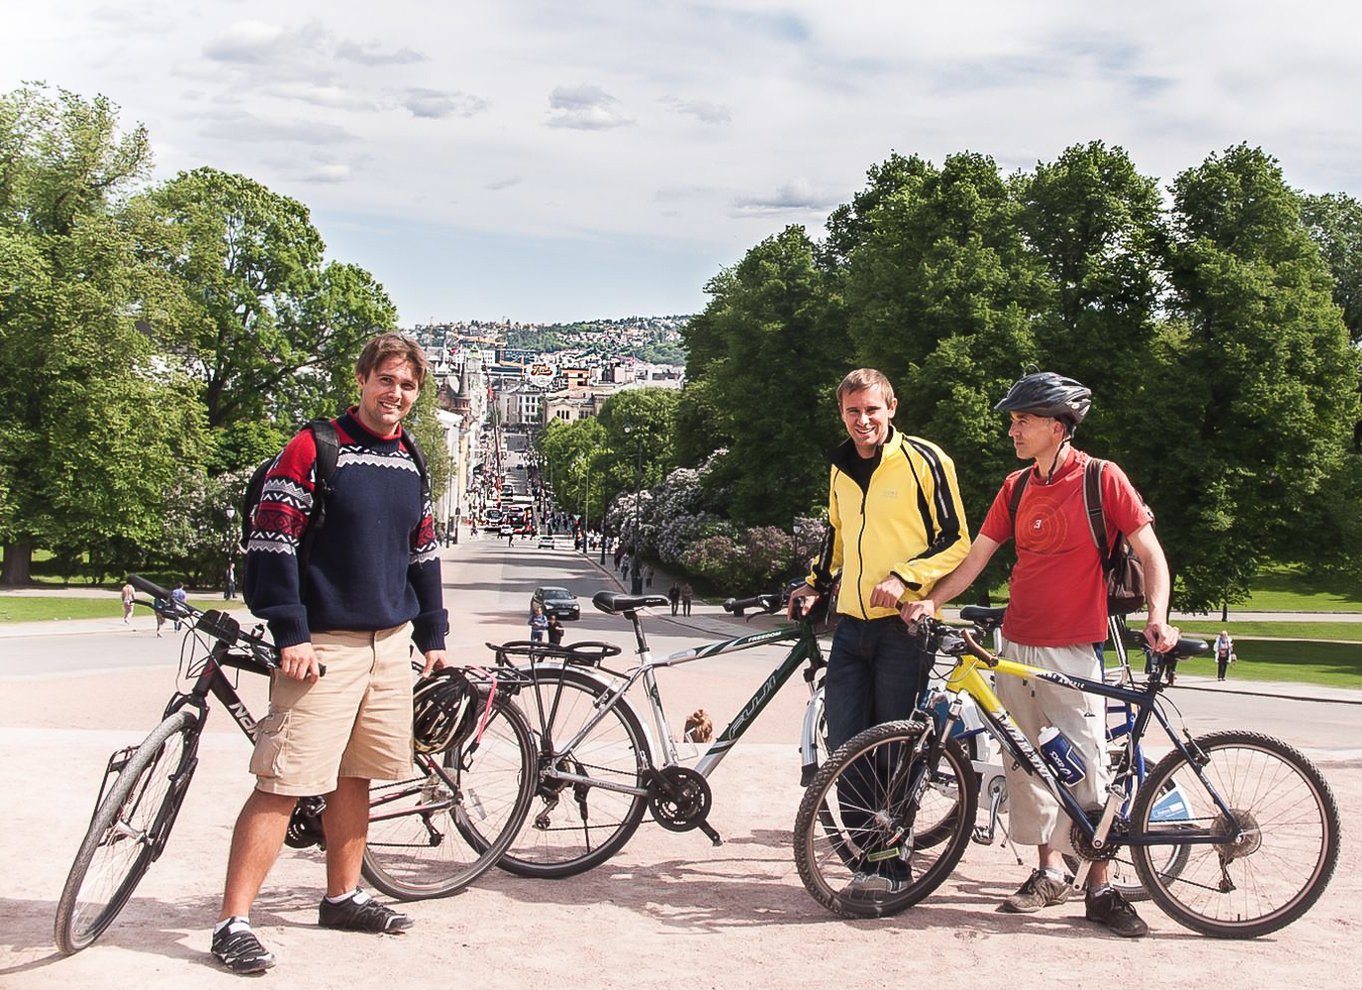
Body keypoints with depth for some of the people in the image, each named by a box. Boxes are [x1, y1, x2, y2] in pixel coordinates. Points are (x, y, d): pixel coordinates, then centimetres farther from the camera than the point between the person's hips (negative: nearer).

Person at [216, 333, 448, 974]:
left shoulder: (410, 463, 13)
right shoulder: (314, 449, -7)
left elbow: (423, 553, 21)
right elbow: (271, 543, -12)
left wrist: (432, 636, 17)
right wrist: (290, 634, -16)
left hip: (390, 643, 6)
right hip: (323, 645, -6)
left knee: (355, 777, 14)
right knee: (284, 784, -8)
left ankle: (343, 897, 27)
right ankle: (233, 923, -4)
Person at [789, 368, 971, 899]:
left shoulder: (924, 459, -5)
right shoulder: (840, 469, 14)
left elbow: (956, 540, -5)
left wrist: (904, 577, -17)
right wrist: (813, 585, 16)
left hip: (904, 623, -6)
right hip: (851, 623, 6)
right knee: (845, 744, 1)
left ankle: (891, 865, 9)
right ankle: (868, 854, 12)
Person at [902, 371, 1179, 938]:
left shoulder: (1102, 480, -5)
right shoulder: (1017, 487, 10)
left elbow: (1148, 551, -5)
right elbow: (977, 556, 11)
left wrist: (1158, 617, -19)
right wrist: (931, 601, -3)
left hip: (1072, 649, -6)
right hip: (1016, 645, 6)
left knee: (1086, 768, -6)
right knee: (1027, 764, 10)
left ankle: (1101, 889, 4)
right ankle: (1049, 873, 22)